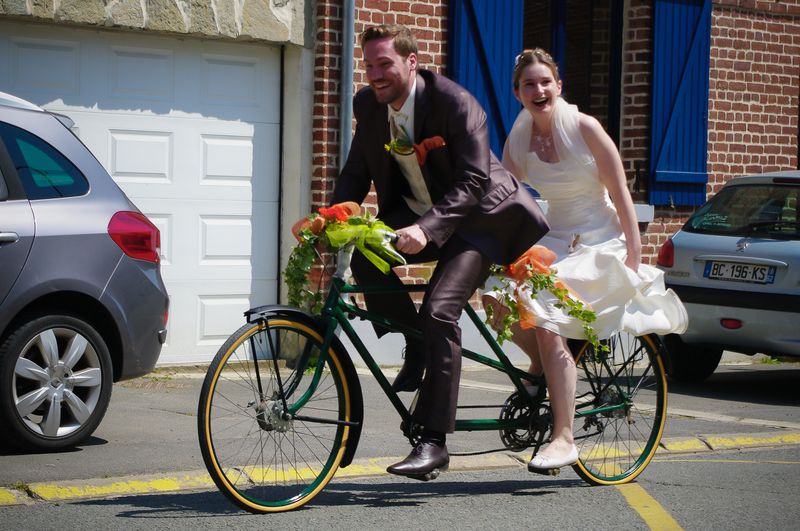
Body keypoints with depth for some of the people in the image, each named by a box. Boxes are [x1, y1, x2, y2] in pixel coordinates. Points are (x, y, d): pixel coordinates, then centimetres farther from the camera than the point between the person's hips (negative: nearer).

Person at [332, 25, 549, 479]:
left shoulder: (455, 102, -23)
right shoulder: (369, 104, -4)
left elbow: (473, 180, -27)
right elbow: (357, 172, 3)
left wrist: (426, 228, -40)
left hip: (477, 216, -6)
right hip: (417, 213, 6)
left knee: (440, 312, -23)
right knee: (365, 255, -24)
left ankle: (434, 442, -19)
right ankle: (416, 343, 1)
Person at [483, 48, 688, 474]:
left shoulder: (584, 127, -11)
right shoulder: (518, 141, 2)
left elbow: (621, 197, -9)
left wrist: (633, 264, -12)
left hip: (600, 243, -5)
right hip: (554, 241, 5)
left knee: (545, 317, -26)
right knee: (497, 294, -22)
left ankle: (563, 439, -20)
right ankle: (541, 364, 7)